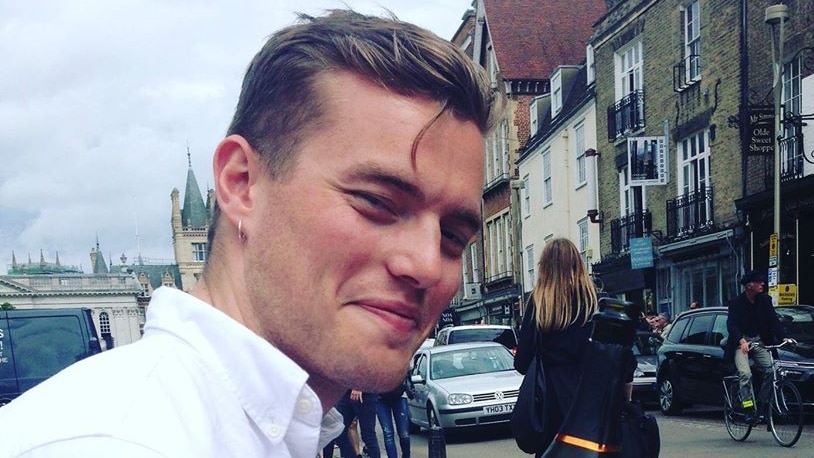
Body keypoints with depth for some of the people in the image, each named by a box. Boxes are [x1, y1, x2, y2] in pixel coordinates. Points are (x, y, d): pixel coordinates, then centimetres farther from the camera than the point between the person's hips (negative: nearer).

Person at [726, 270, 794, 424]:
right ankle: (749, 410, -19)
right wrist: (742, 341, -36)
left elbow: (773, 321, -1)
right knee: (745, 374, -23)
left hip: (759, 341, 4)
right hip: (740, 343, -4)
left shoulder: (765, 300, 3)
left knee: (771, 369, -16)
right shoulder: (736, 302, -10)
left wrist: (784, 338, -18)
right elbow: (731, 325, -19)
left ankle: (762, 406, -3)